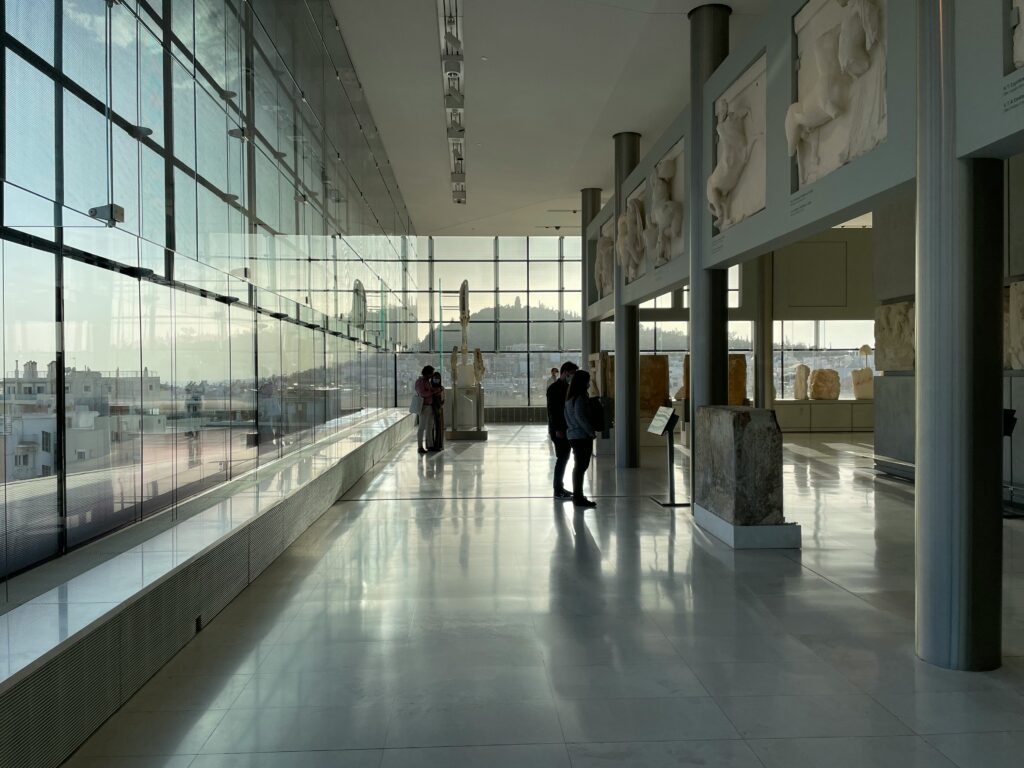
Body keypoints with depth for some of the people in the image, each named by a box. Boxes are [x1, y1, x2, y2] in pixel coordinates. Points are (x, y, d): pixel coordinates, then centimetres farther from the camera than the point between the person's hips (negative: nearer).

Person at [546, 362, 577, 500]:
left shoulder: (567, 387, 14)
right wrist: (557, 429, -21)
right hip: (558, 430, -8)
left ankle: (560, 487, 19)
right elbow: (551, 410, -17)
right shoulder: (554, 388, -12)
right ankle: (558, 491, -2)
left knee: (564, 458, 11)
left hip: (567, 429, 8)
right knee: (561, 459, -7)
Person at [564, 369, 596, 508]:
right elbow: (581, 417, -23)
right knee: (581, 466, -6)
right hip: (582, 436, -10)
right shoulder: (580, 398, -16)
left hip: (573, 435, 10)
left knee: (578, 466, 17)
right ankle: (578, 497, -5)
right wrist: (591, 432, -15)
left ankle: (577, 495, 24)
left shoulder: (570, 398, 13)